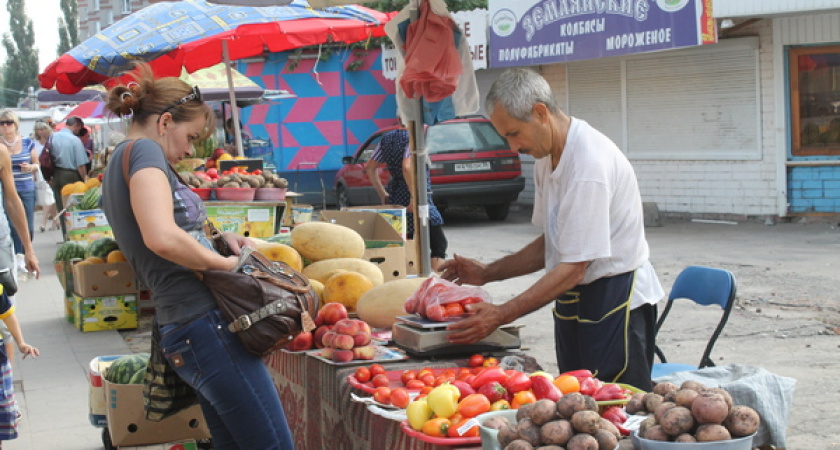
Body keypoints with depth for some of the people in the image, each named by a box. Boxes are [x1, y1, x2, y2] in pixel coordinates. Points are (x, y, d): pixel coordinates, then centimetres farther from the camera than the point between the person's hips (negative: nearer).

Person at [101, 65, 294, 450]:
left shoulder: (119, 162, 20)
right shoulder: (144, 151, -9)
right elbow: (162, 239, -26)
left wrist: (218, 238, 14)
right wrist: (225, 263, -11)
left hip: (181, 327, 10)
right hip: (203, 320, -10)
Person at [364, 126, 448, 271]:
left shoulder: (386, 139, 10)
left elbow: (369, 168, 14)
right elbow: (407, 166, -29)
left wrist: (382, 194, 17)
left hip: (394, 198, 7)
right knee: (438, 245, 1)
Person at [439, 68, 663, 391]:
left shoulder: (590, 162, -23)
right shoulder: (547, 158, 8)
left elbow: (574, 268, -24)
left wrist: (502, 315, -24)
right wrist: (486, 274, 8)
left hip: (614, 297, -9)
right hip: (572, 301, 9)